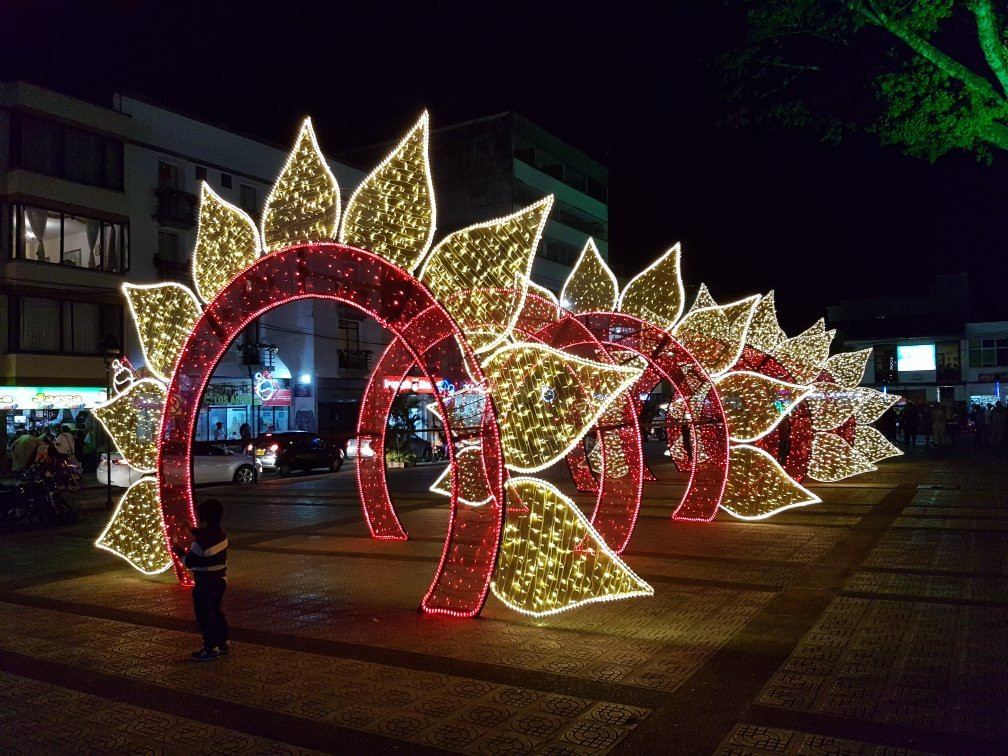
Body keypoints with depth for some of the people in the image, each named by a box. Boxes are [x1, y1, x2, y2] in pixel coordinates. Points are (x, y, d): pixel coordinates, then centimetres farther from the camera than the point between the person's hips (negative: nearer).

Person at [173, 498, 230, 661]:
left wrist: (180, 551, -1)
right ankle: (224, 642, 29)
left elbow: (190, 563, -14)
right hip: (220, 582, 8)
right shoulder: (222, 535, -2)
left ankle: (211, 649, 12)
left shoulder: (199, 544, -26)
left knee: (205, 617, 5)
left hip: (205, 586, -8)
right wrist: (195, 532, 17)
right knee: (216, 612, 22)